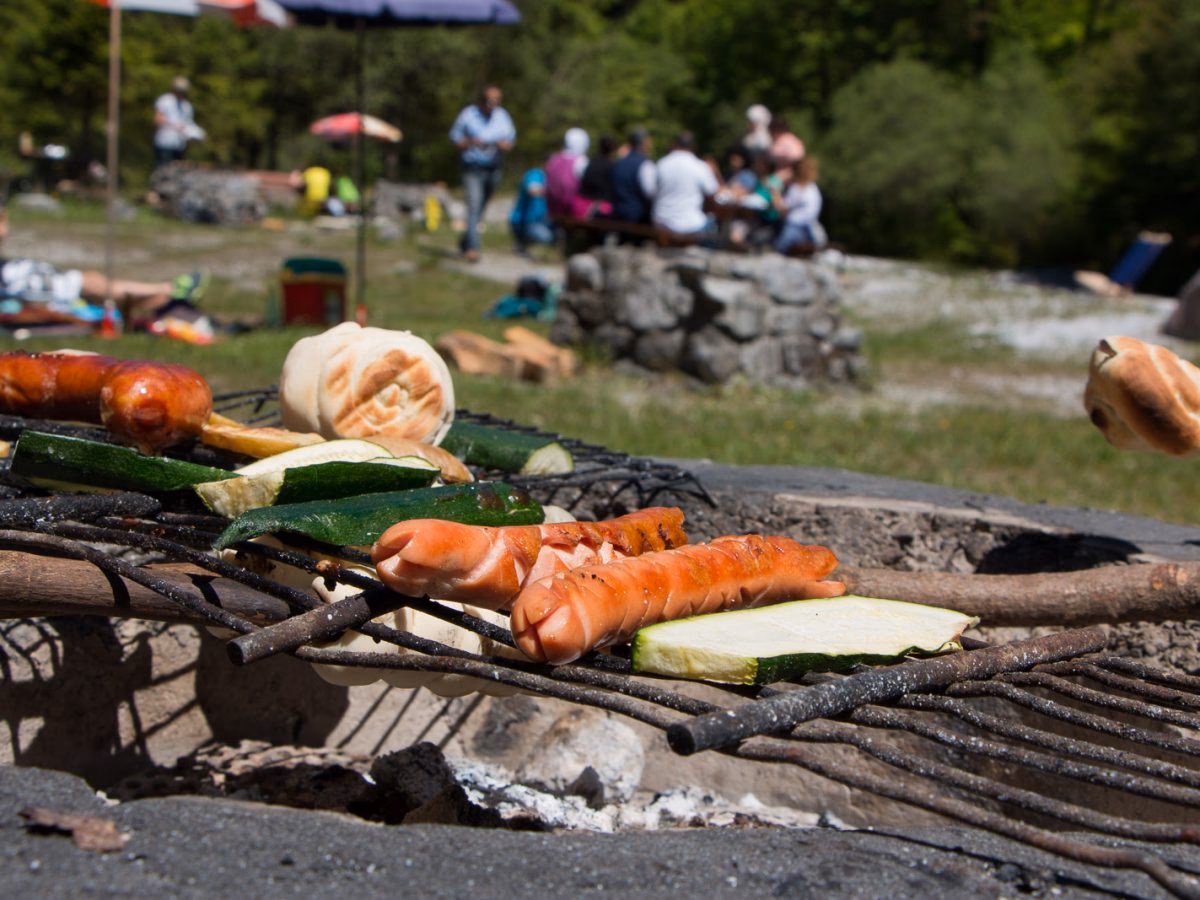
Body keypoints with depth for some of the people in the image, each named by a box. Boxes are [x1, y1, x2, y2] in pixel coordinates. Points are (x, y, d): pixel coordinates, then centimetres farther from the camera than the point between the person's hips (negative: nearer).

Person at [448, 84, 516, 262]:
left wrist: (503, 144, -13)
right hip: (472, 168, -4)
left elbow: (511, 140, 11)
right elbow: (455, 137, 0)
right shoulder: (468, 114, -6)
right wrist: (471, 142, -19)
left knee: (481, 208, 13)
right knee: (474, 206, -17)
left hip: (493, 169, 4)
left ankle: (465, 242, 31)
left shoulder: (503, 116, 4)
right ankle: (472, 247, -22)